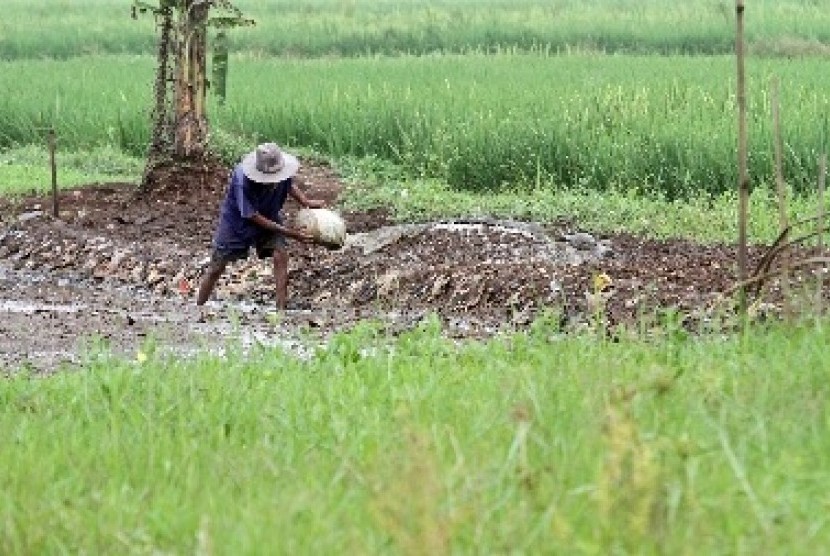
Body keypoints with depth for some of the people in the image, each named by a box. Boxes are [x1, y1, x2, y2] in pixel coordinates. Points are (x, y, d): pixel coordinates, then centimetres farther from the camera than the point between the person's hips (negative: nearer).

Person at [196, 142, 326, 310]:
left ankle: (281, 307, -13)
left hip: (269, 217, 4)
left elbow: (290, 186, 3)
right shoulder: (242, 181, -39)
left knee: (281, 255, -18)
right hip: (238, 221, -4)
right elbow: (253, 217, -31)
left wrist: (306, 202, -15)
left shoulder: (283, 172, -24)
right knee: (216, 267, 4)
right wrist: (289, 232, -32)